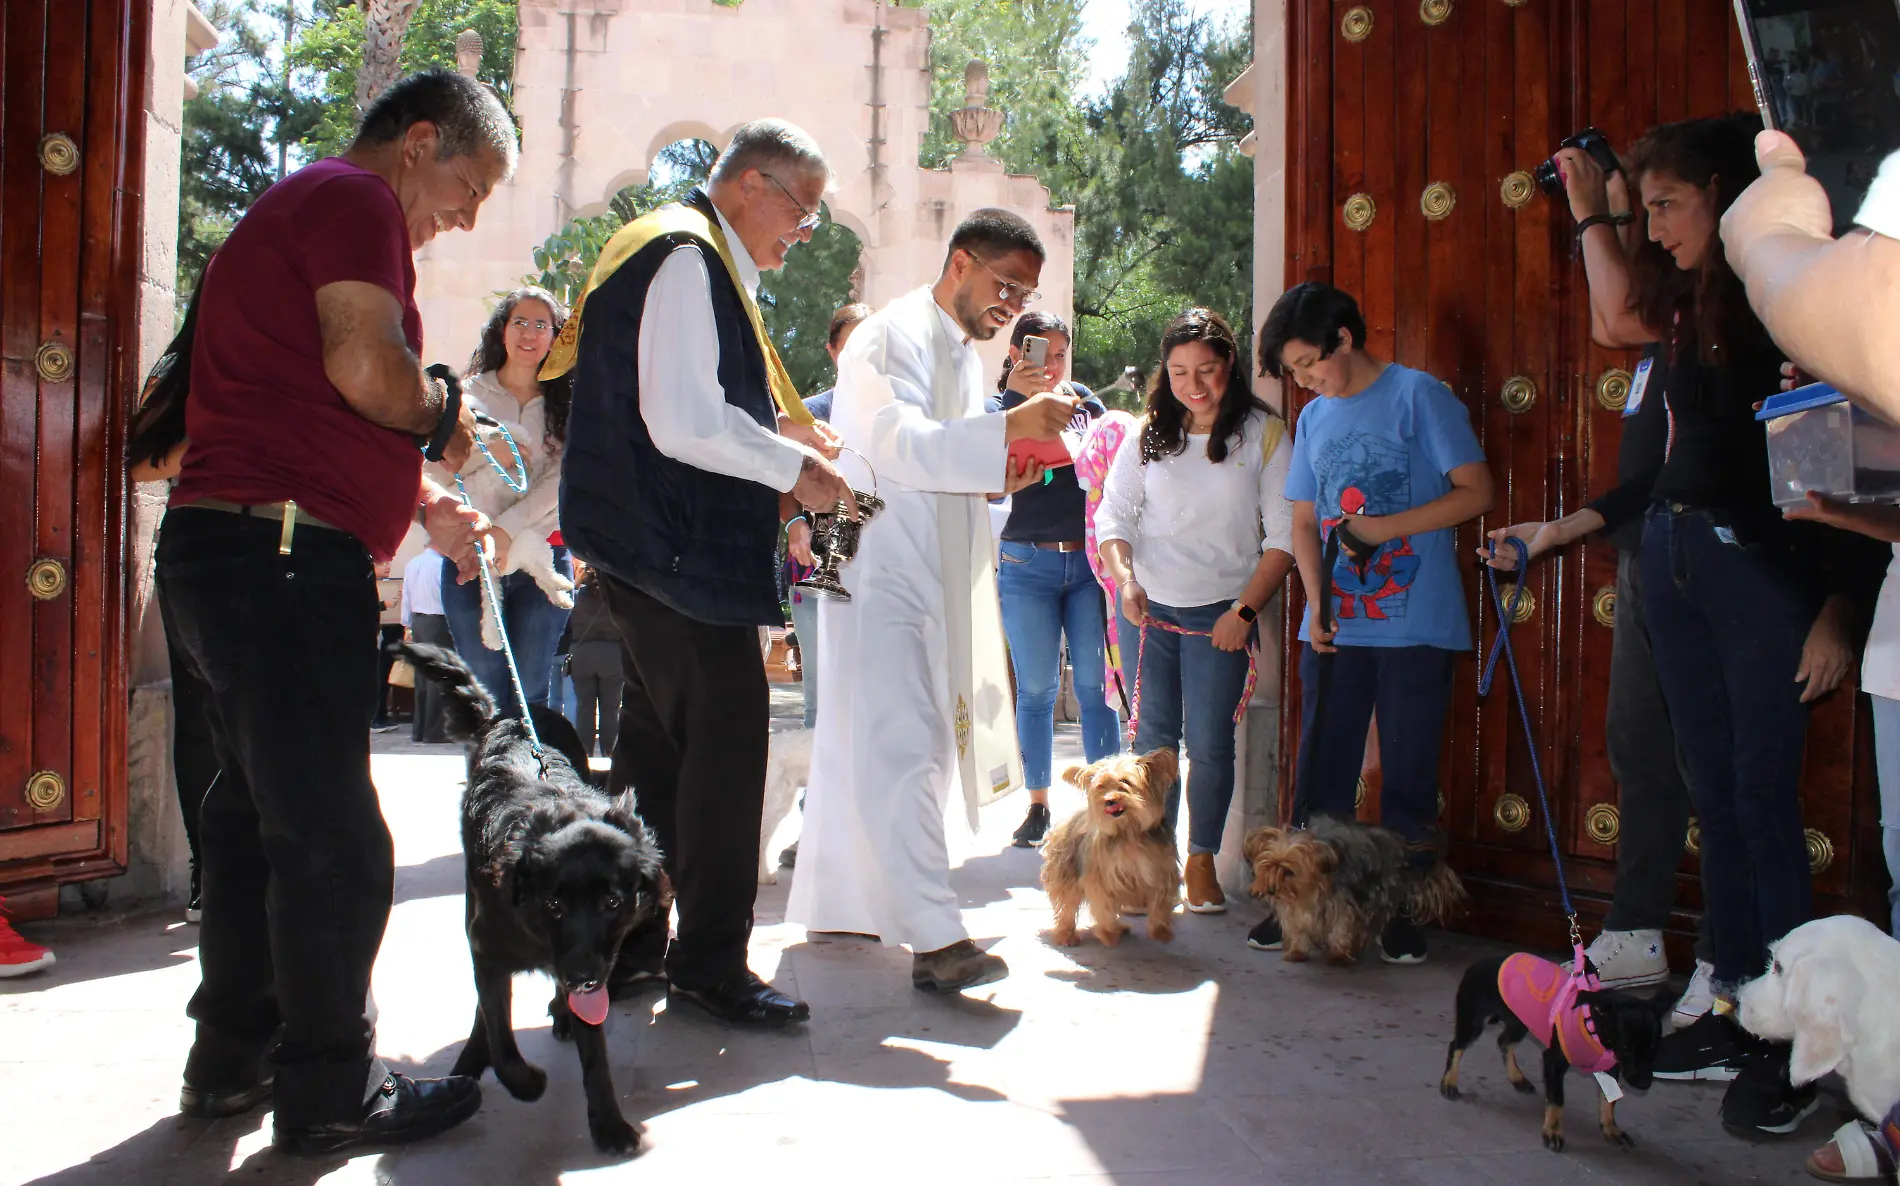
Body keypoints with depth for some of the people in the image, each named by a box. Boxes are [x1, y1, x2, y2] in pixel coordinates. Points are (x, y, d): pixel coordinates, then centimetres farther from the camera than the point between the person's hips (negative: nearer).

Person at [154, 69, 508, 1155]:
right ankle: (335, 1094, 5)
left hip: (232, 552, 11)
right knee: (332, 840, -5)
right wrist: (446, 414, -1)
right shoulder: (356, 200, -6)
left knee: (260, 820, 16)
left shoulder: (297, 208, 27)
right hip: (283, 562, -11)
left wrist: (424, 504, 20)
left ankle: (233, 1063, 27)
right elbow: (368, 371, -21)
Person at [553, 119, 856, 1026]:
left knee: (660, 742, 15)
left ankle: (627, 946, 25)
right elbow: (685, 424, -22)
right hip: (678, 548, -11)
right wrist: (792, 465, -11)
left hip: (651, 545, 11)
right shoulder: (686, 256, -12)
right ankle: (709, 961, 5)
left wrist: (776, 484, 14)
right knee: (725, 737, -6)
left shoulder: (695, 256, 21)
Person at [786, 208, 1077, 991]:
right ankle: (934, 939, -16)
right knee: (899, 749, -13)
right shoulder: (896, 336, -10)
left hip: (932, 574, 9)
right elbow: (896, 443, -26)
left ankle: (834, 901, 24)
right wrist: (1007, 427, -32)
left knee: (860, 744, 14)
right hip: (878, 571, -9)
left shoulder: (965, 354, 18)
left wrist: (996, 479, 5)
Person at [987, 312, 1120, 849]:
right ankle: (1038, 805, 13)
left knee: (1096, 685, 1)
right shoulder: (1000, 409, 2)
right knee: (1035, 689, 4)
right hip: (1029, 565, -1)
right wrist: (1016, 397, -25)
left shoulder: (1088, 405, 10)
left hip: (1090, 562, 2)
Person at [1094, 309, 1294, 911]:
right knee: (1152, 738, 5)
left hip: (1221, 613, -2)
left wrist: (1246, 611, -10)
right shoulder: (1150, 434, 6)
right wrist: (1125, 579, -12)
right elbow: (1112, 515, 5)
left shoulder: (1263, 433, -2)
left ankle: (1201, 861, 16)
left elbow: (1283, 537, -3)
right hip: (1148, 609, 2)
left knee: (1210, 745, 0)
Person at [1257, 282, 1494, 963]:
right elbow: (1304, 522, 14)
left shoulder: (1417, 395, -3)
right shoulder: (1313, 419, 14)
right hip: (1335, 625, 5)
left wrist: (1382, 529, -15)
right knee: (1320, 770, 7)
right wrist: (1316, 602, -1)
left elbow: (1476, 492, -7)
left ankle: (1402, 910, 14)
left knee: (1409, 774, 3)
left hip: (1415, 624, -5)